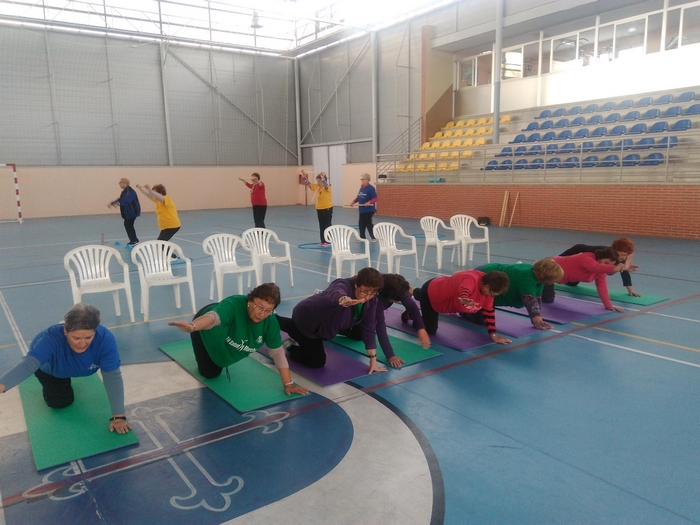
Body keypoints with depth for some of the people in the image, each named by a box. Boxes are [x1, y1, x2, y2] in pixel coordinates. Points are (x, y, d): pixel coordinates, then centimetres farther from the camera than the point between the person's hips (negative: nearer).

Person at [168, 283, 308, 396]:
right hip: (206, 332, -4)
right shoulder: (233, 305, -46)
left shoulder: (271, 322, -31)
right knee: (210, 373, 6)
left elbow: (278, 352, -22)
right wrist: (192, 326, -87)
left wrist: (288, 383, -22)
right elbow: (213, 316, -66)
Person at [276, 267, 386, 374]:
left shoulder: (372, 300, -16)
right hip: (305, 317, -8)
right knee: (317, 361, -9)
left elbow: (369, 328, -13)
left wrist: (373, 359, -16)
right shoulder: (344, 285, -37)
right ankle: (288, 347, 14)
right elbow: (336, 293, -62)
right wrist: (344, 300, -86)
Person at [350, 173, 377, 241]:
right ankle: (362, 237, 25)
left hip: (369, 210, -8)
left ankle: (373, 237, 12)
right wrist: (353, 202, 7)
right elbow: (358, 197, 19)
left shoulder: (371, 188, -16)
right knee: (361, 224, 13)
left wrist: (369, 202, -33)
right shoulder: (361, 188, 10)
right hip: (362, 209, 8)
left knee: (368, 223, -1)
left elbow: (375, 198, -19)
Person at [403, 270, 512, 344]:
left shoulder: (488, 287, -16)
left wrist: (494, 335, -9)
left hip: (440, 290, 9)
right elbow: (464, 292, -66)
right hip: (430, 293, -8)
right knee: (430, 330, -2)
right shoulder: (471, 280, -41)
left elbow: (489, 312, -8)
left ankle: (413, 292, 64)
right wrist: (464, 299, -88)